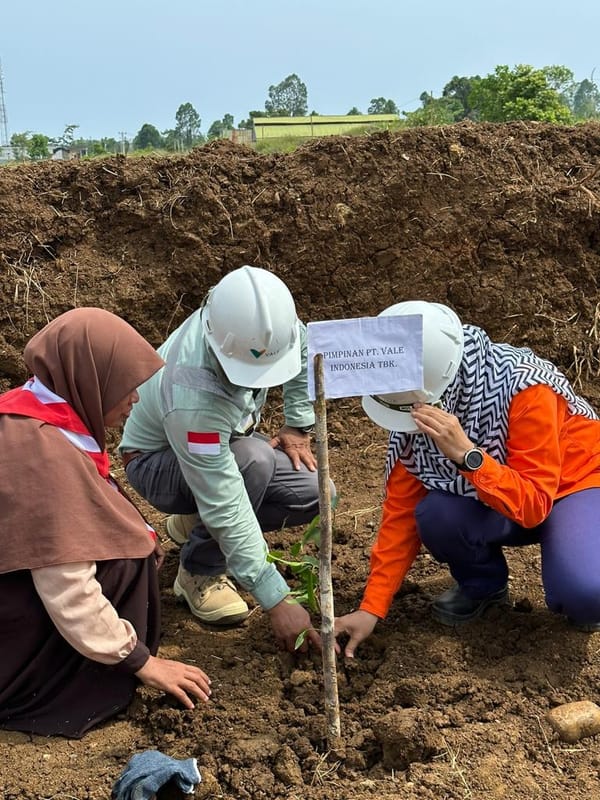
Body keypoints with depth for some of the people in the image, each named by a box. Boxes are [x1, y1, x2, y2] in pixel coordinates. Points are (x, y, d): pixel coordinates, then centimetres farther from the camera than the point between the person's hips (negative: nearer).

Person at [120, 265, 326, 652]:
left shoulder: (258, 320, -26)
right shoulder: (193, 399, -43)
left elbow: (304, 346, -1)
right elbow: (226, 506, -39)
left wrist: (298, 427, -3)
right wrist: (277, 601, -36)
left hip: (222, 443, 7)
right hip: (158, 460, -7)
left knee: (312, 493, -13)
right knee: (252, 460, -37)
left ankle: (195, 523, 11)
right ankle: (199, 572, -12)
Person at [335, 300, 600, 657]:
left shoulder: (524, 388, -32)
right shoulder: (414, 406, -16)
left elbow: (533, 506, -31)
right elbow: (402, 510, -12)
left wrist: (465, 453, -46)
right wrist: (372, 609, -15)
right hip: (489, 503, 5)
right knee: (435, 515, -28)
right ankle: (483, 585, 5)